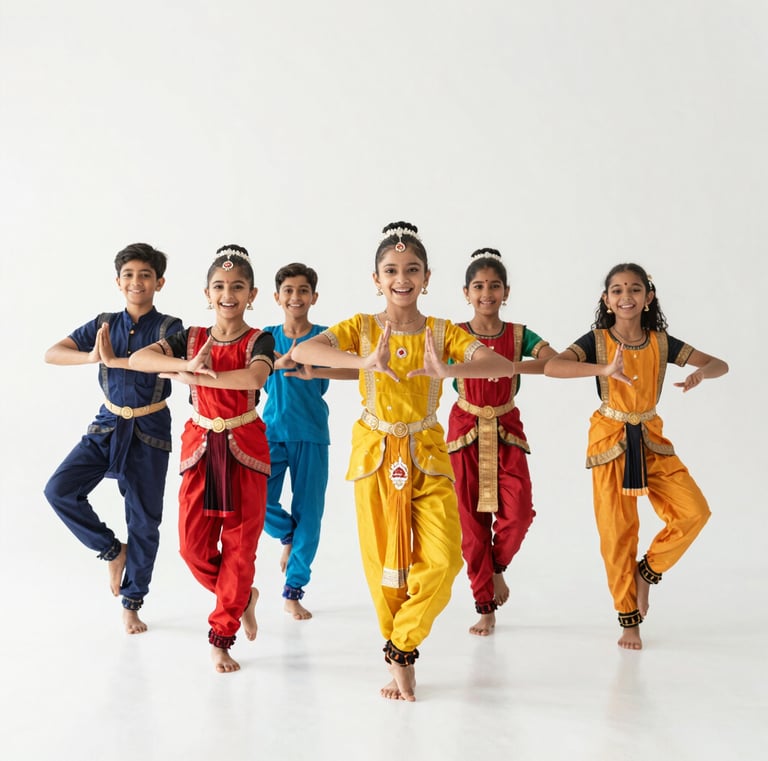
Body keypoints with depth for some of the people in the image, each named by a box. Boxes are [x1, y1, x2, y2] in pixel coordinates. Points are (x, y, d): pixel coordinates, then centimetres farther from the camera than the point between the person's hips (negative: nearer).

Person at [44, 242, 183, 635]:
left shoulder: (169, 327, -8)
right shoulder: (104, 324, 1)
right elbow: (52, 353, -7)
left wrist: (114, 360, -35)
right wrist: (90, 356, -26)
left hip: (149, 430, -3)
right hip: (108, 425, 3)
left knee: (144, 518, 4)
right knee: (59, 489, -14)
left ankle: (132, 604, 21)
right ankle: (112, 549, 9)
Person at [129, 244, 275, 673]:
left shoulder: (258, 341, -5)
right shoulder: (191, 339, 3)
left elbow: (255, 377, -28)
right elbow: (138, 358, -11)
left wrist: (193, 377, -25)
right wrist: (187, 364, -26)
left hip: (244, 448, -3)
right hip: (201, 446, 3)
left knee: (239, 544, 2)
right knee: (194, 544, 1)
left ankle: (221, 637, 15)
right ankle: (242, 598, 29)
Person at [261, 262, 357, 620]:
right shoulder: (268, 336, 7)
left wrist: (314, 372, -33)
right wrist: (283, 361, -29)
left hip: (311, 435, -1)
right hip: (273, 431, 1)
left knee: (309, 513, 2)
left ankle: (294, 591, 16)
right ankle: (287, 536, 22)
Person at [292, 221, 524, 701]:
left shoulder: (443, 332, -2)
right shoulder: (362, 328, -4)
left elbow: (505, 366, -18)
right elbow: (300, 351, -22)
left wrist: (448, 370, -37)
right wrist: (363, 362, -38)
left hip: (428, 455, 1)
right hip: (375, 454, 0)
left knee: (443, 560, -11)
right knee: (383, 562, 6)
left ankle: (401, 645, 12)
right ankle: (401, 660, 26)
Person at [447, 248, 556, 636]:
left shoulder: (519, 335, -1)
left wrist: (514, 366, -33)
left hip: (506, 429, 1)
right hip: (466, 429, 0)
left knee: (517, 510, -15)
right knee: (471, 519, 2)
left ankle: (497, 567, 18)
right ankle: (484, 607, 14)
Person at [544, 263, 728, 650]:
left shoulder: (661, 342, 0)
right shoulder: (597, 340, -9)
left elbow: (720, 364, 1)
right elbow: (551, 366, -26)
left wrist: (700, 373, -24)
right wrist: (605, 369, -39)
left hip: (651, 439, 3)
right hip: (610, 439, -3)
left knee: (694, 512, -11)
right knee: (617, 531, 0)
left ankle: (646, 571, 13)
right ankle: (629, 621, 15)